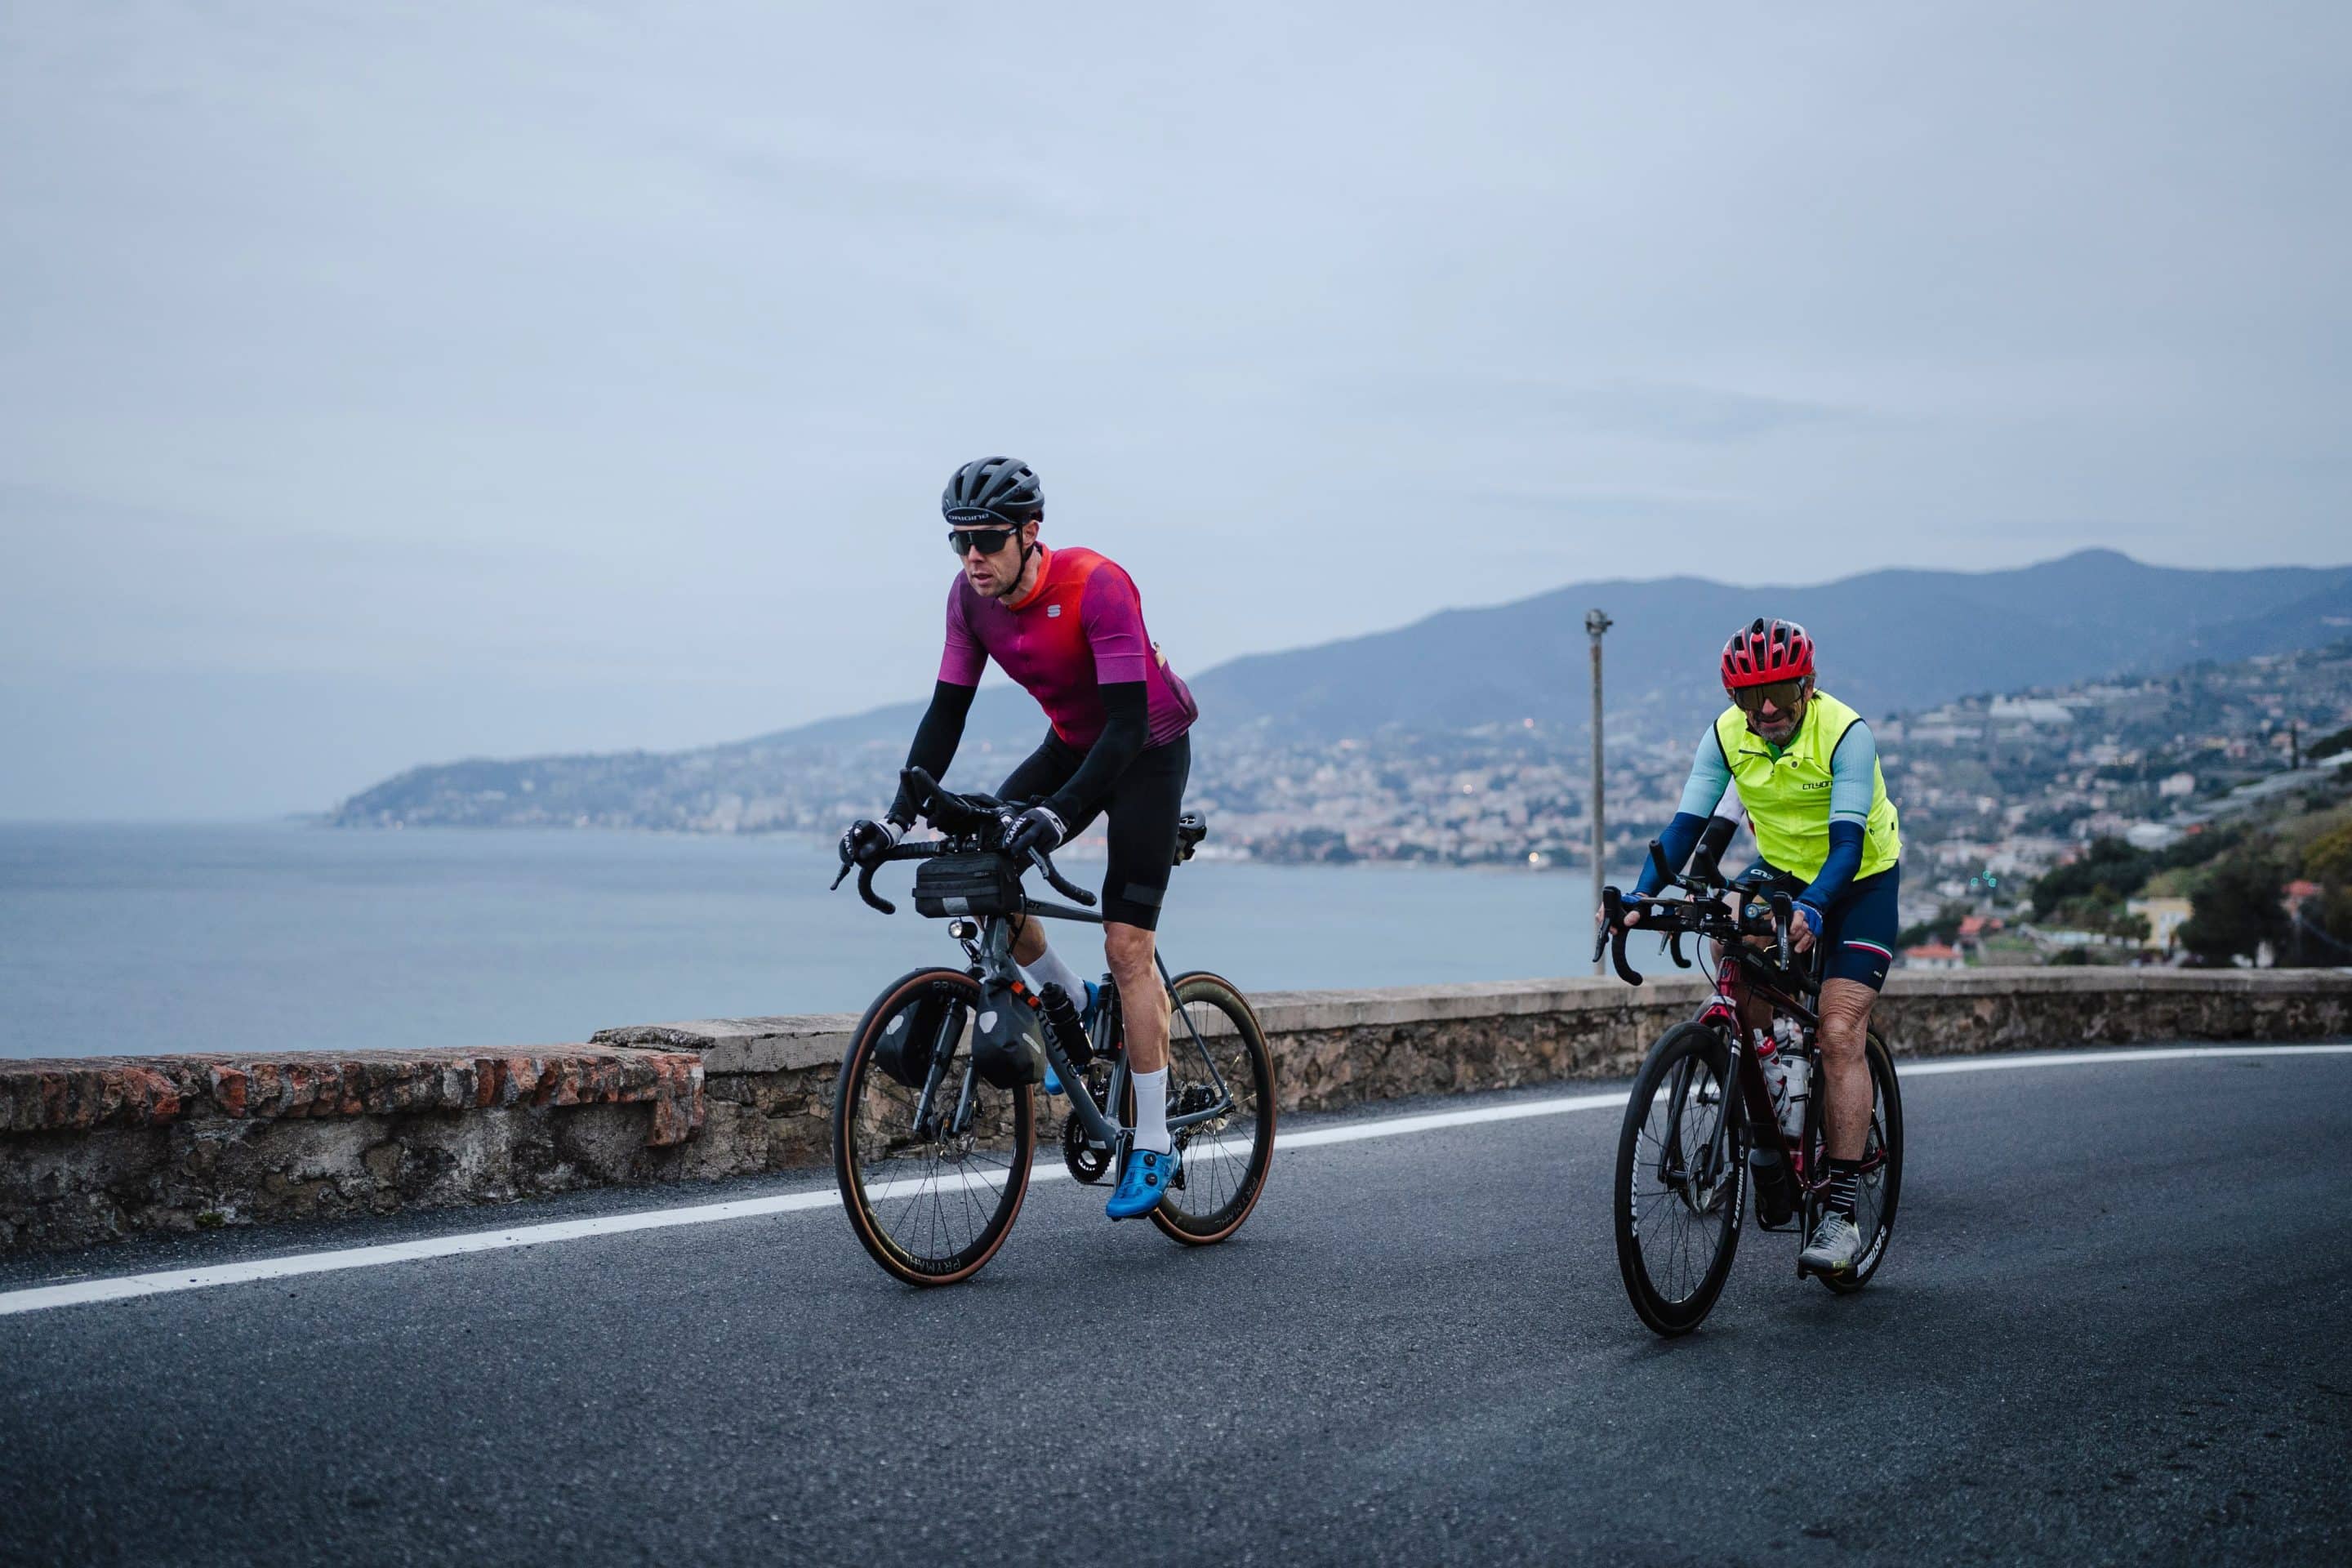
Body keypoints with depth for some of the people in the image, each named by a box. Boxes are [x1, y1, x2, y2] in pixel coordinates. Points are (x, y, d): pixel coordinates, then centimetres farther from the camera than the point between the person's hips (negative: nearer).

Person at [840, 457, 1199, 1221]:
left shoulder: (1096, 585, -31)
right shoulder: (971, 598, -13)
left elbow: (1128, 719, -34)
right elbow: (947, 711, -9)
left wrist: (1059, 813, -45)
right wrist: (899, 815, -20)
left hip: (1150, 748, -6)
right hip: (1072, 742, 6)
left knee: (1127, 944, -12)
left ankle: (1153, 1146, -4)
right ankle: (1075, 1004, 12)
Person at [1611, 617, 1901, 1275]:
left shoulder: (1846, 733, -26)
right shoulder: (1726, 735, -13)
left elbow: (1847, 843, -33)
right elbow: (1688, 823, -16)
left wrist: (1811, 909, -51)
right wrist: (1641, 895, -32)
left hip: (1860, 879, -4)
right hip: (1781, 869, 5)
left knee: (1840, 1036, -15)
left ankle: (1841, 1213, -12)